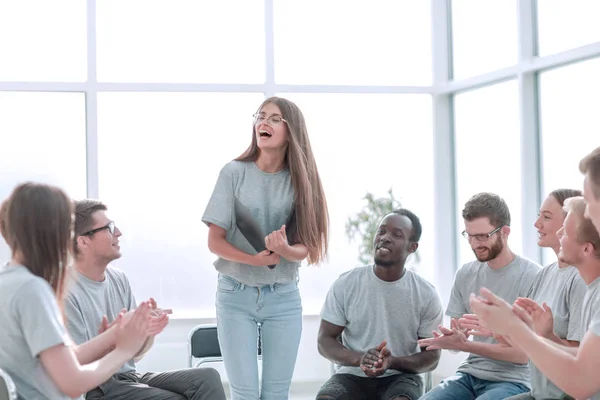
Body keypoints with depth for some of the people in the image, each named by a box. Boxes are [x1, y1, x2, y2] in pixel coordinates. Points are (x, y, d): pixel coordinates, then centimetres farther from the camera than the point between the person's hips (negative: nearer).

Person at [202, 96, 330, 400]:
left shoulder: (299, 179, -2)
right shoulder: (234, 172, -5)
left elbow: (304, 248, -4)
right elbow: (215, 242, -6)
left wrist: (284, 249, -26)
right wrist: (255, 259, -22)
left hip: (284, 297, 2)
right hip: (235, 295, -1)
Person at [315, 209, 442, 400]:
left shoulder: (426, 294, -4)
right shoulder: (346, 284, -3)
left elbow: (431, 356, 0)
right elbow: (325, 341, -1)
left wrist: (393, 362, -21)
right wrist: (358, 358, -23)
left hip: (399, 377, -1)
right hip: (352, 375, 1)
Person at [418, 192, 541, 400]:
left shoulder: (532, 276, -12)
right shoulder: (465, 275, 7)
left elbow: (524, 353, -13)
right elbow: (457, 341, 8)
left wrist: (464, 345, -21)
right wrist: (450, 337, -17)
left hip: (513, 381, -5)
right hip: (469, 374, 5)